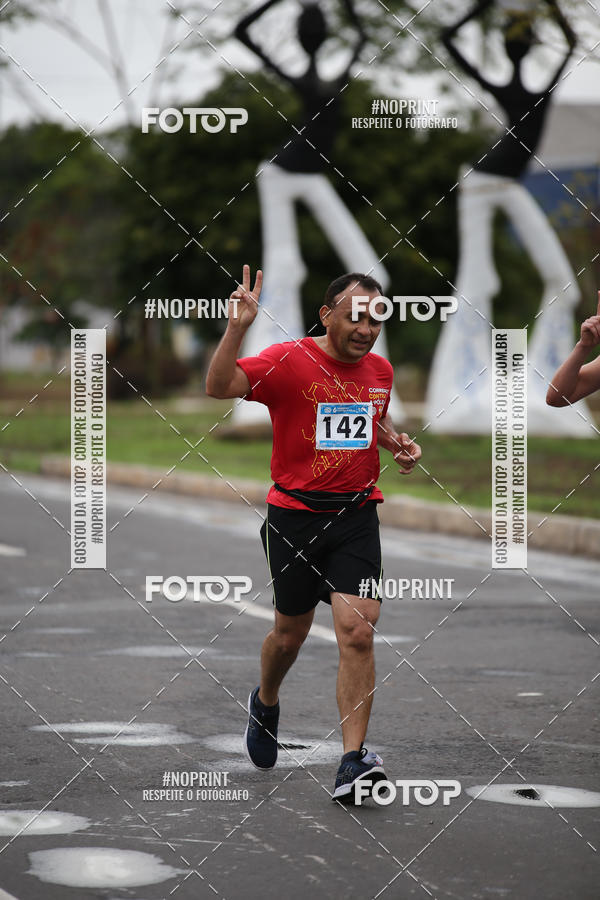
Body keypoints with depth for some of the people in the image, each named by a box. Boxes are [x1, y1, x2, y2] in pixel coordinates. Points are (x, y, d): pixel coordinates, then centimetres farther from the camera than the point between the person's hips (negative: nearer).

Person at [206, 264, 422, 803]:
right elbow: (220, 387, -25)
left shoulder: (380, 370, 6)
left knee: (357, 632, -13)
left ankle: (353, 759, -12)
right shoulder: (288, 361, -11)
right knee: (291, 633, 13)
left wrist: (398, 443, 7)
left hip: (356, 515, 3)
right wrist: (238, 328, -38)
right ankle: (265, 703, 46)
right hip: (295, 515, -2)